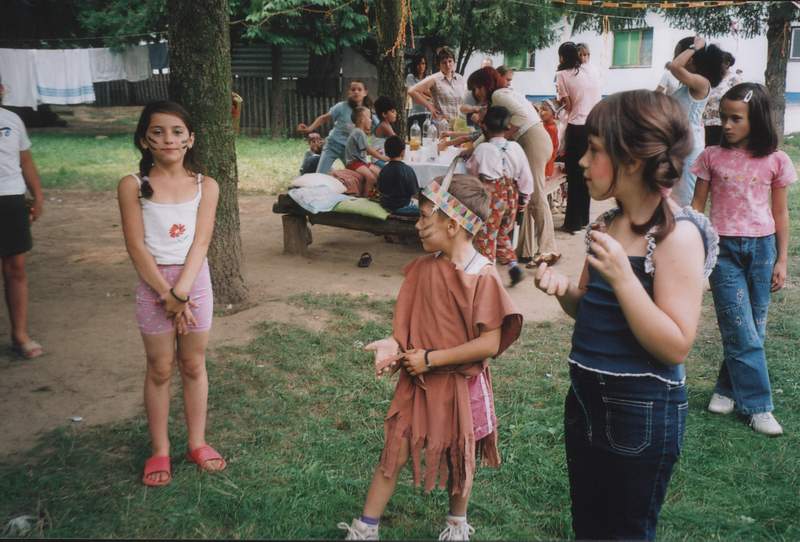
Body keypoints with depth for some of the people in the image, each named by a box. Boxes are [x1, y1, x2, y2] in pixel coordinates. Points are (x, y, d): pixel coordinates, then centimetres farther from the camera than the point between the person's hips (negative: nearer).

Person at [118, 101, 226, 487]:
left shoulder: (205, 186, -2)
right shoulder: (132, 186, -7)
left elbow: (200, 243, -9)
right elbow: (137, 248, -10)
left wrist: (180, 293, -19)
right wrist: (166, 294, -15)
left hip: (195, 281, 1)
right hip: (153, 283, -1)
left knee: (194, 366, 12)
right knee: (160, 370, 8)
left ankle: (197, 443, 26)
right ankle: (159, 450, 21)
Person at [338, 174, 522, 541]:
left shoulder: (482, 277, -21)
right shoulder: (423, 267, -4)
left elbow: (489, 345, -23)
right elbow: (410, 319, 5)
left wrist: (431, 358, -21)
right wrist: (394, 343, -16)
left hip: (460, 384, -4)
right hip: (417, 379, 4)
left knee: (459, 457, 17)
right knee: (394, 452, 8)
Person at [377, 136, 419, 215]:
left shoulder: (383, 170, -2)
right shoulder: (407, 170, -17)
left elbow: (380, 190, 7)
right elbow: (414, 192, -13)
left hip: (385, 205, 7)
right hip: (401, 207, -7)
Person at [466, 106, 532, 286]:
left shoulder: (482, 149, -11)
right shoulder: (515, 148, -2)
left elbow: (471, 170, 6)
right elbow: (526, 176, 3)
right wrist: (524, 197, 15)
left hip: (491, 197, -5)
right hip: (511, 196, 5)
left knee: (486, 236, 6)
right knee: (503, 234, 21)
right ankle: (512, 264, 10)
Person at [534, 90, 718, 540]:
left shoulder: (676, 234, -19)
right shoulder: (607, 224, 3)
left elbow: (676, 347, -23)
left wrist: (621, 275, -30)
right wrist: (564, 289, -6)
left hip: (642, 412, -7)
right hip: (586, 399, 8)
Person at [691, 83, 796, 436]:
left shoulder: (775, 161, 1)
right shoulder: (712, 157, -1)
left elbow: (780, 212, 6)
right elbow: (697, 205, 4)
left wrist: (781, 260, 5)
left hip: (762, 248, 2)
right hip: (724, 249, -1)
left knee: (753, 329, 6)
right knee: (743, 333, -3)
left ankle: (728, 388, 24)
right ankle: (756, 405, 7)